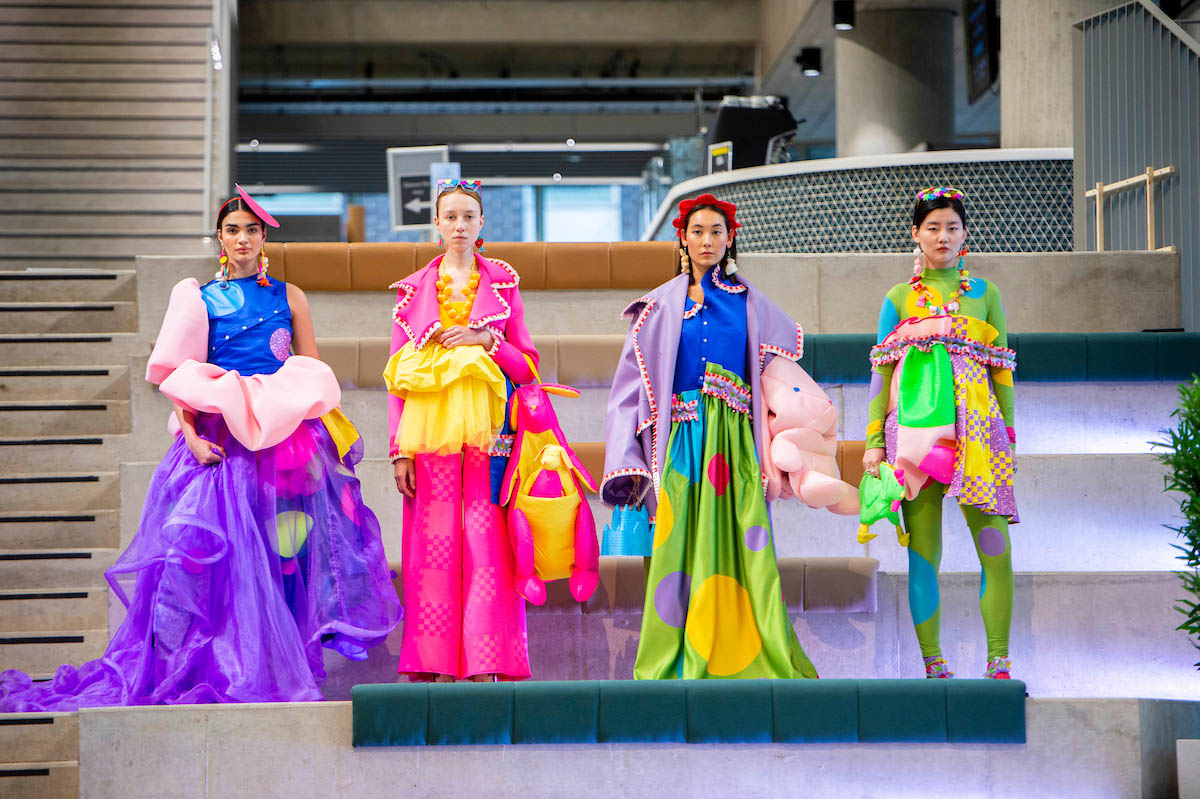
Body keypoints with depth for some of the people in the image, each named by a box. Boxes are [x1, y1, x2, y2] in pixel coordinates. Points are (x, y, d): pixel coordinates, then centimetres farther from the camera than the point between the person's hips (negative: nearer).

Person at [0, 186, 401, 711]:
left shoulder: (289, 297, 14)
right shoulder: (198, 299, 12)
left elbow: (315, 378, 13)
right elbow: (181, 380, 5)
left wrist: (324, 438, 0)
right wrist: (192, 435, -11)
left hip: (288, 441, 1)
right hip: (219, 444, 0)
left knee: (285, 554, -7)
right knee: (213, 551, -11)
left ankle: (279, 671, -2)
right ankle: (219, 672, -6)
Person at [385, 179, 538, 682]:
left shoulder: (502, 284, 13)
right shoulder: (413, 290, 12)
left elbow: (527, 366, 11)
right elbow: (397, 378, 7)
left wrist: (487, 341, -7)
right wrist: (399, 449, -1)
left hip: (487, 431, 0)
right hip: (429, 428, 0)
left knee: (487, 542, -8)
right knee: (433, 543, -5)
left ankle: (486, 665, -7)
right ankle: (434, 666, -3)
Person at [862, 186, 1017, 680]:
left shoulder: (984, 294, 12)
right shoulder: (899, 298, 12)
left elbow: (1002, 370, 11)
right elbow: (881, 370, 9)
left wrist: (1007, 436, 6)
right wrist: (874, 440, 2)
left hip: (974, 430, 0)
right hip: (915, 429, 0)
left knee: (996, 552, -9)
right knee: (923, 552, -1)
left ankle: (998, 664, -3)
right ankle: (933, 665, 5)